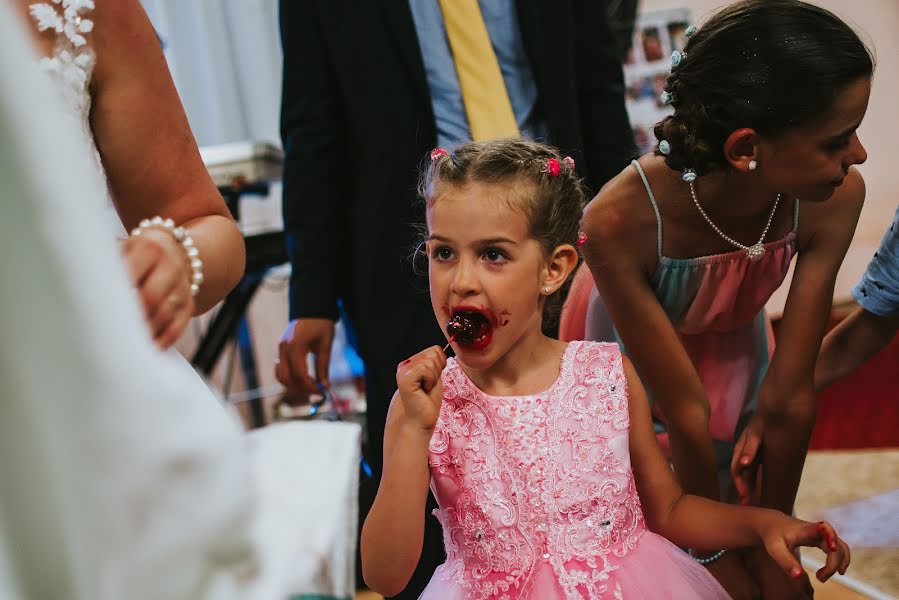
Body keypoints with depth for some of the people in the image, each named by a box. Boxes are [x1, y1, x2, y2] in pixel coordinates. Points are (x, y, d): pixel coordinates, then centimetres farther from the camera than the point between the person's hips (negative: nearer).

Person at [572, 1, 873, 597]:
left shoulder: (834, 198, -30)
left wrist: (769, 549, -12)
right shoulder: (620, 221, -40)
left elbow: (790, 398, -22)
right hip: (635, 372, -3)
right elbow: (686, 412, -29)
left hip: (740, 358, 3)